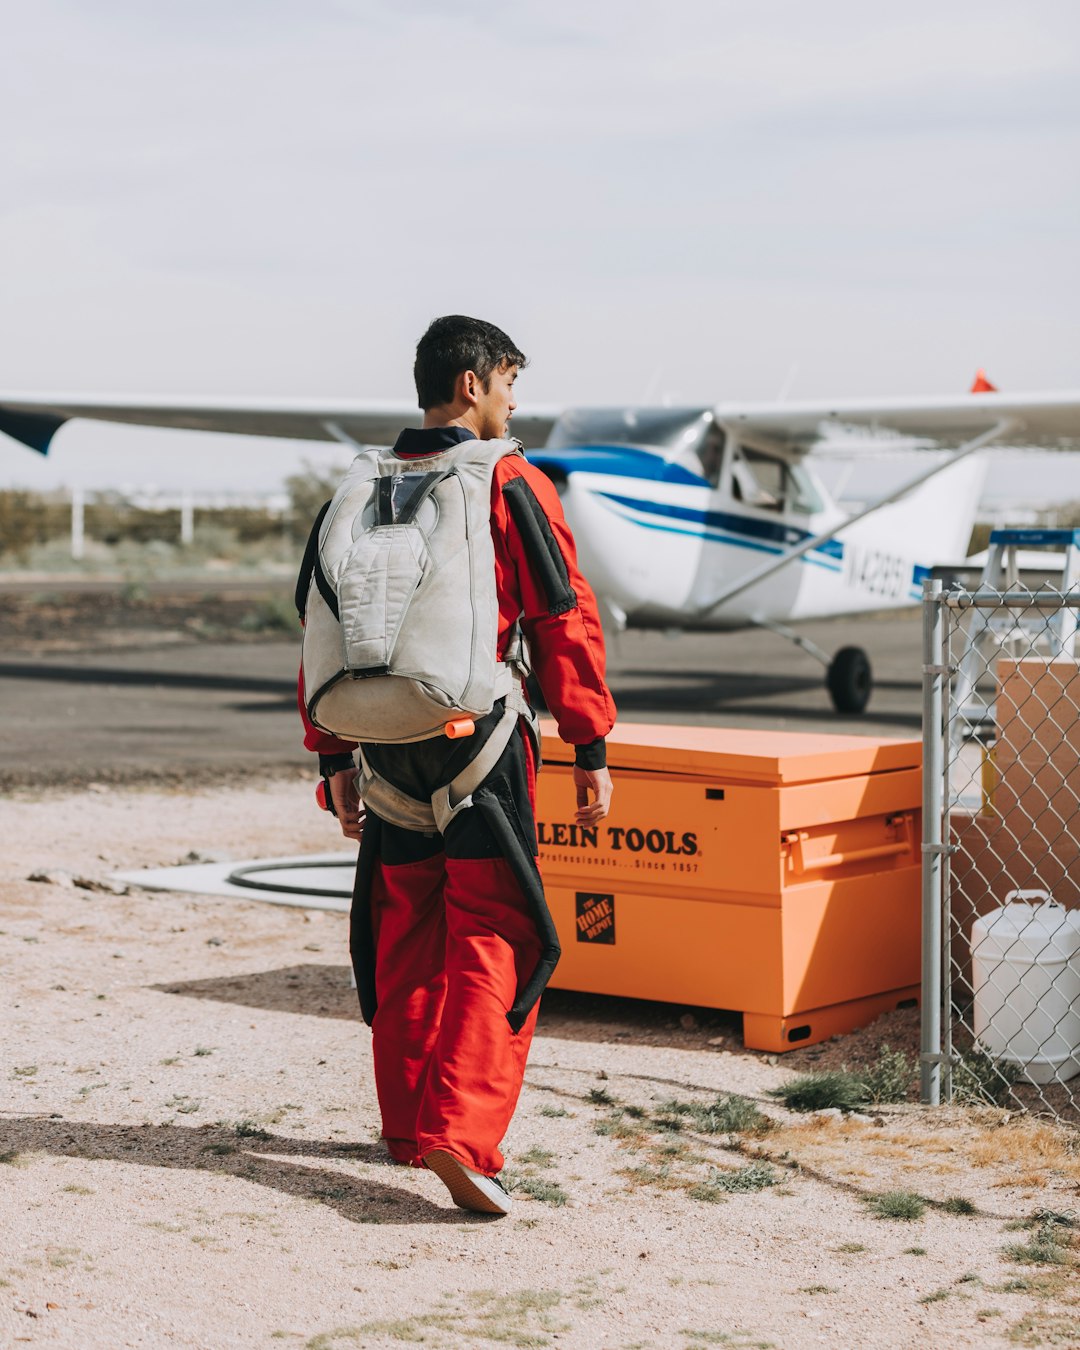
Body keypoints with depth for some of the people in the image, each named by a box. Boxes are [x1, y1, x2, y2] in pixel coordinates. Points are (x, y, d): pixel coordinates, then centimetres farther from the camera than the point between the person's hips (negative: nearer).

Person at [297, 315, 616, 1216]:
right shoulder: (512, 487, -5)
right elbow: (564, 622, -8)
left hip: (389, 740, 5)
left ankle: (408, 1125, 24)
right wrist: (591, 747, -3)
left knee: (404, 937, 15)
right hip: (480, 738, -5)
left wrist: (334, 757, 17)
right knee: (492, 939, -4)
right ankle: (461, 1133, -16)